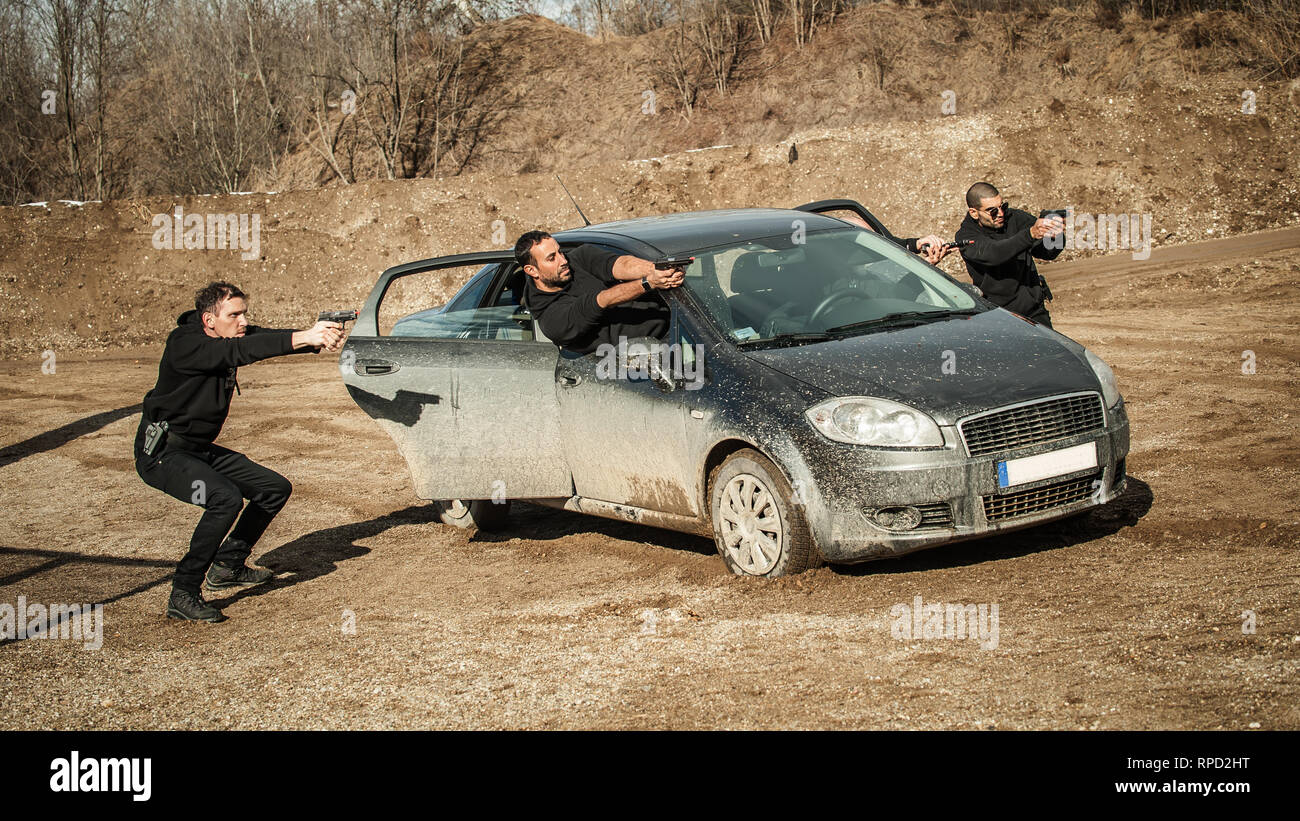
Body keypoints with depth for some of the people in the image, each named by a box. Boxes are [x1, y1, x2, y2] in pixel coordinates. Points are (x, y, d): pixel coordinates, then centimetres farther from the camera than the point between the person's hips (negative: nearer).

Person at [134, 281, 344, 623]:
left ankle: (227, 565, 24)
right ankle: (183, 594, -21)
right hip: (162, 453, -9)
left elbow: (269, 339, -14)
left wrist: (319, 336, -34)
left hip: (200, 449, 9)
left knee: (276, 488, 9)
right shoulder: (184, 344, -24)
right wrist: (303, 338, -46)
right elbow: (240, 351, -38)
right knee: (226, 498, -31)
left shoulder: (232, 335, 1)